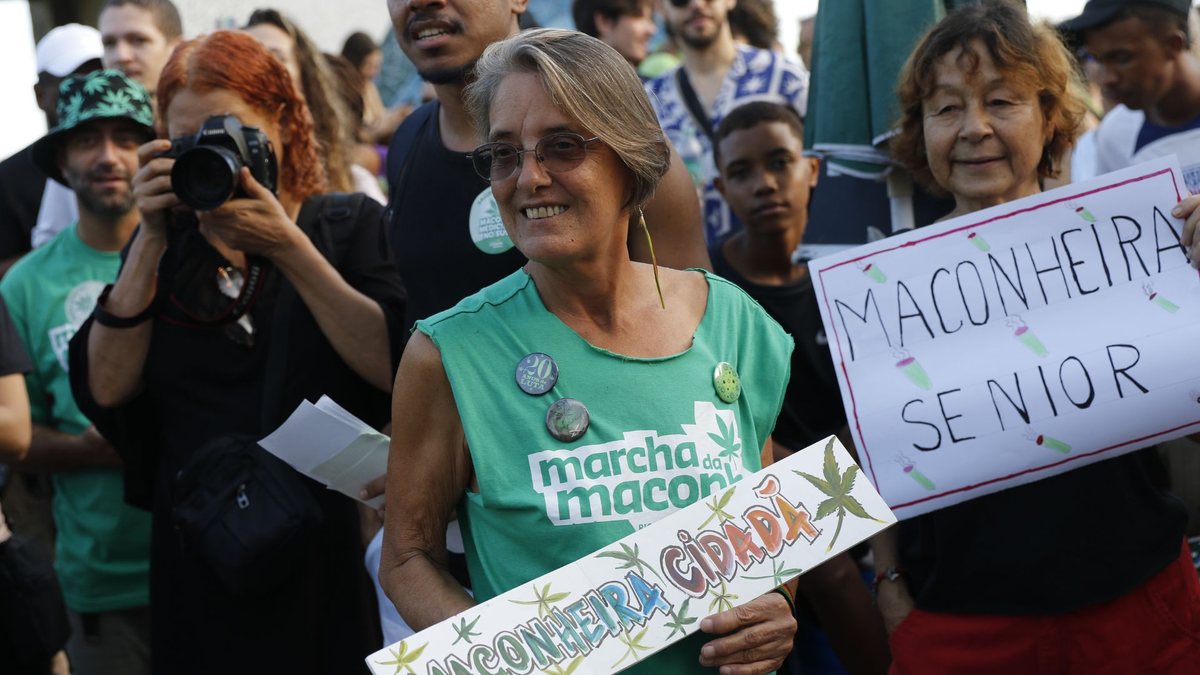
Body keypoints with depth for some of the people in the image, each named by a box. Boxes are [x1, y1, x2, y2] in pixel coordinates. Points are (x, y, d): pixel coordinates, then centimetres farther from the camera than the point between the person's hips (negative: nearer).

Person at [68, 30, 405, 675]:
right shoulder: (165, 244, 9)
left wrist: (287, 247, -17)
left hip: (329, 551, -2)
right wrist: (152, 240, -9)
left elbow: (395, 369, -15)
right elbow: (105, 391, -4)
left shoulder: (348, 225, 1)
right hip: (199, 561, 2)